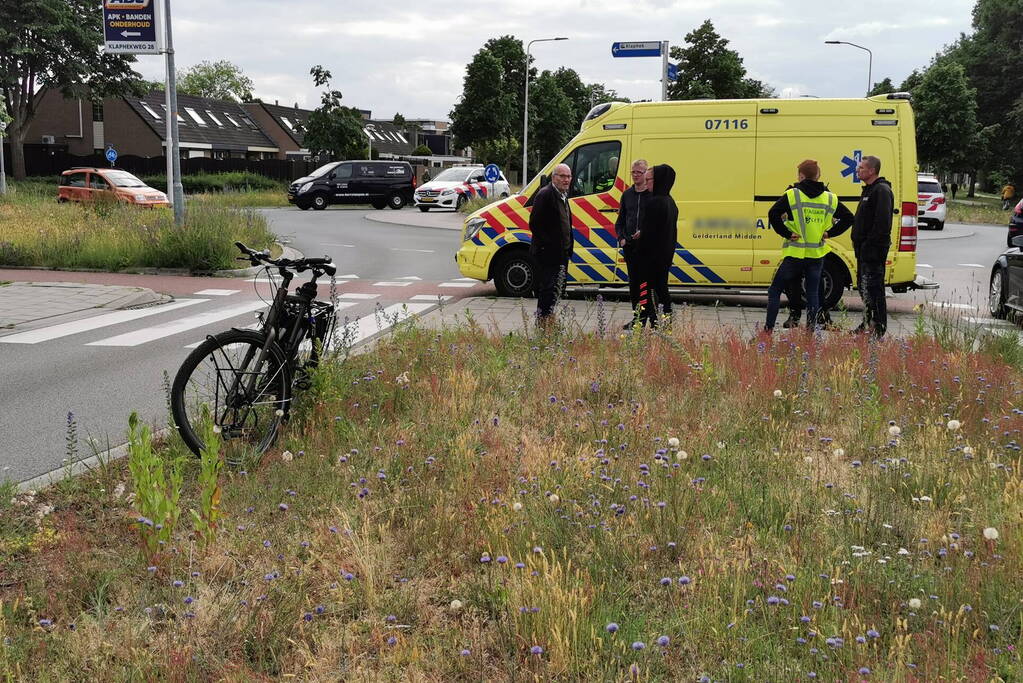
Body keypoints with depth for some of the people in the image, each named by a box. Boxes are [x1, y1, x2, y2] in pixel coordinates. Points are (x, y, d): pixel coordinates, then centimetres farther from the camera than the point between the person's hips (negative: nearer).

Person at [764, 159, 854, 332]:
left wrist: (786, 233, -11)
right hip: (817, 255, 4)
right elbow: (848, 217, 8)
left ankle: (768, 329, 4)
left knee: (774, 290, 7)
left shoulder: (792, 195, -8)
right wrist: (829, 233, 6)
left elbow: (773, 214, -19)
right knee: (813, 293, 11)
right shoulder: (830, 198, 5)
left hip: (795, 253, -4)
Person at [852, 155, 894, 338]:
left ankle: (878, 328, -3)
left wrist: (872, 244, -24)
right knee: (863, 287, 16)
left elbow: (882, 223, -22)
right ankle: (868, 324, 26)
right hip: (864, 248, 11)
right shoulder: (868, 189, 19)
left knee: (873, 288, -7)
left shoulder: (882, 190, -14)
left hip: (873, 249, -11)